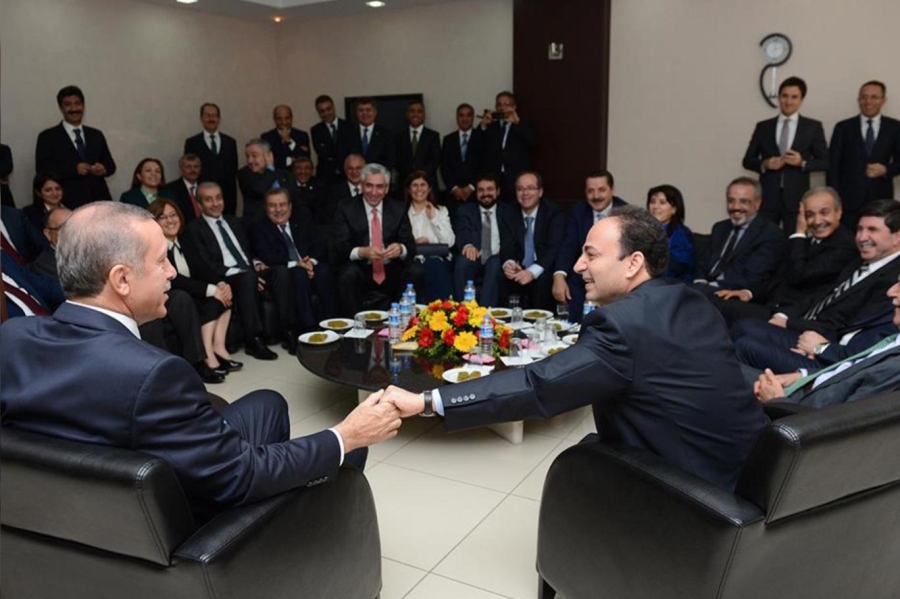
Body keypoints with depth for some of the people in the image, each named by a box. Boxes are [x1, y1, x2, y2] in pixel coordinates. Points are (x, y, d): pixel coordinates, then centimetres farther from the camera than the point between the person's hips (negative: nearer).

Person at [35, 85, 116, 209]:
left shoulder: (96, 135, 19)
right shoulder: (48, 137, 7)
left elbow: (111, 165, 19)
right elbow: (42, 169, -2)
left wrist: (103, 168, -5)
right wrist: (74, 169, -15)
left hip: (99, 200, 3)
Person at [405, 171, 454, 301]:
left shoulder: (441, 211, 20)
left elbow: (449, 242, 5)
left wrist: (434, 218, 3)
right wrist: (414, 244, -12)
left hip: (437, 260, 1)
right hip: (413, 260, -1)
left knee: (436, 267, -35)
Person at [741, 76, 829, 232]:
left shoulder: (813, 127, 7)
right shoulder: (763, 127, 10)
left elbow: (825, 161, 8)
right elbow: (748, 160, 12)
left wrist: (803, 162, -11)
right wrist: (764, 164, -9)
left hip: (796, 198, -1)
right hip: (767, 197, 1)